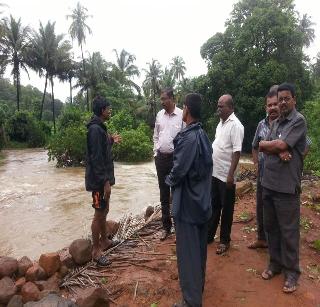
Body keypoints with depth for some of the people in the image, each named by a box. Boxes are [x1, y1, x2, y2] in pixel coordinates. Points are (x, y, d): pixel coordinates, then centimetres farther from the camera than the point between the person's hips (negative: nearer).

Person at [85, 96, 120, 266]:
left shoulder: (100, 127, 12)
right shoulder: (95, 129, -20)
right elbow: (96, 158, -24)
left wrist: (111, 140, 15)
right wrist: (105, 181, -22)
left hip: (103, 178, 10)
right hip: (98, 180, -10)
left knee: (104, 211, 20)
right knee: (99, 214, 1)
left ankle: (104, 241, 37)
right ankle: (96, 250, 16)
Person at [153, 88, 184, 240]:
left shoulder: (181, 115, -9)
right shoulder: (159, 115, 8)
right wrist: (156, 153, 8)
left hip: (176, 158, -5)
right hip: (161, 158, 5)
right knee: (164, 194, 12)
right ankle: (166, 226, 26)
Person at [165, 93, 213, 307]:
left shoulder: (188, 138, -22)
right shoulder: (203, 135, 5)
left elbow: (179, 171, -22)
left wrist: (169, 180, -1)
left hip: (187, 202, -9)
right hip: (202, 199, 9)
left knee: (188, 252, 3)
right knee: (199, 247, 21)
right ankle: (199, 284, 40)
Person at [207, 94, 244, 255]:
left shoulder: (235, 125, -15)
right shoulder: (221, 122, 11)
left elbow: (237, 152, -20)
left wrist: (231, 174, -23)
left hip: (226, 176, -8)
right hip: (214, 173, 8)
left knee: (226, 209, 7)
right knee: (213, 206, 18)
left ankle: (225, 240, 22)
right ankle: (209, 235, 32)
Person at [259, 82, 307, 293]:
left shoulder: (299, 121, -8)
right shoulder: (276, 123, 14)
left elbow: (281, 145, -18)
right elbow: (265, 148, 5)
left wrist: (265, 144, 0)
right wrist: (279, 151, -15)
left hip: (287, 186, -7)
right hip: (268, 183, 7)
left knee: (288, 231, 5)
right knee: (271, 227, 16)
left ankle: (292, 272, 22)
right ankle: (275, 263, 33)